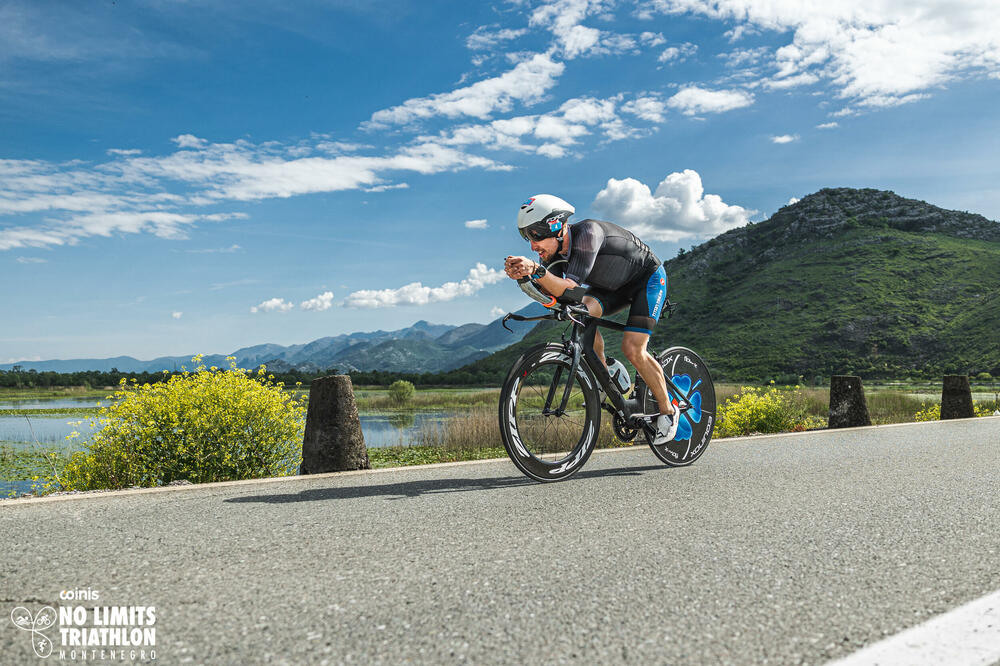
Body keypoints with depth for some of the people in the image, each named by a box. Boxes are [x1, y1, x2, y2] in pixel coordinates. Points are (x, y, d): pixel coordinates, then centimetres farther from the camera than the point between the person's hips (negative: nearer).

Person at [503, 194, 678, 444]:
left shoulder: (587, 233, -35)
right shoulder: (556, 250, -14)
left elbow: (571, 288, -43)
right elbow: (555, 291, -26)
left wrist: (536, 270, -57)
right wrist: (524, 273, -42)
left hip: (648, 278, -7)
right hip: (614, 286, 7)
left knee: (632, 349, -18)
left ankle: (667, 411, 3)